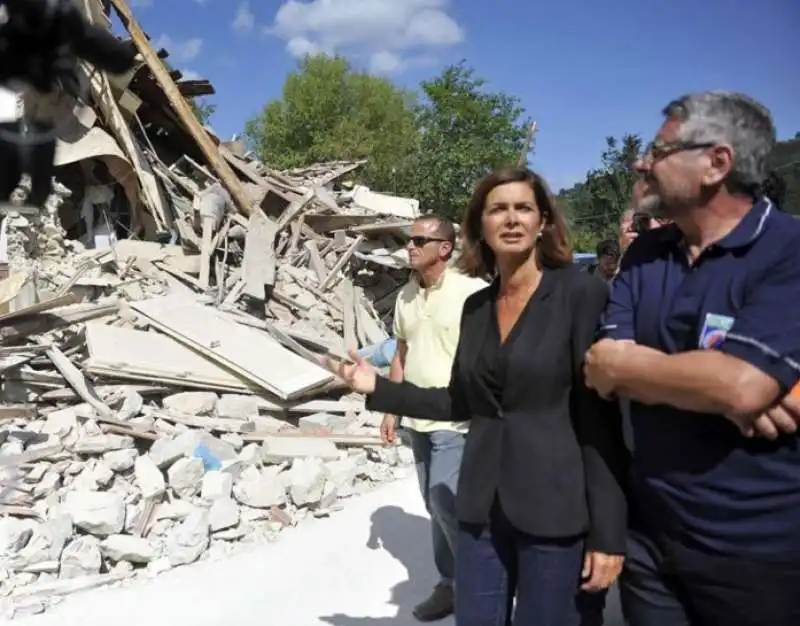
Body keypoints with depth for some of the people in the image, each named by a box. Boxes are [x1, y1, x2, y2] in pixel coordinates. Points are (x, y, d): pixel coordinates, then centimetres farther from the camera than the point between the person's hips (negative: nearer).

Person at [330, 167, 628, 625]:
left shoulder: (582, 293, -10)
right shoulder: (477, 306, 7)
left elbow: (602, 417, -12)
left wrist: (608, 531, -13)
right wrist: (379, 388, 7)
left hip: (558, 512, -5)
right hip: (483, 508, 5)